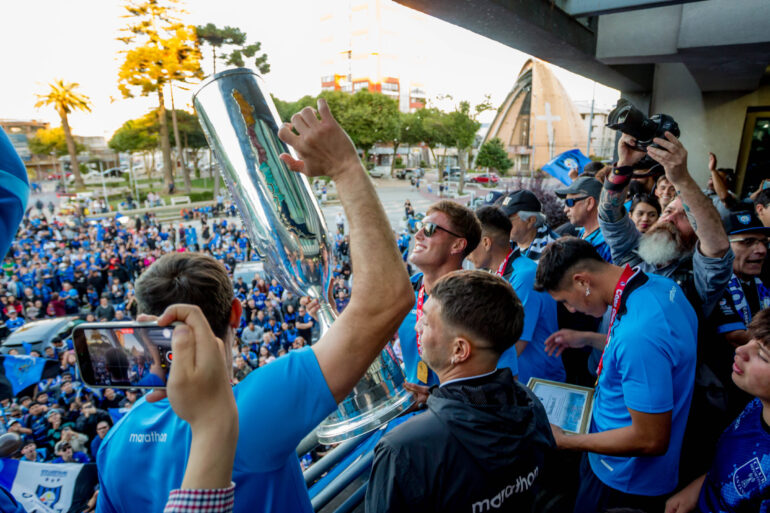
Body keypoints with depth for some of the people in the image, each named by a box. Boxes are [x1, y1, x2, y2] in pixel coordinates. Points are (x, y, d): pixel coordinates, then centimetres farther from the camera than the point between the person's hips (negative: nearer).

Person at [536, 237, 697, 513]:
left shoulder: (638, 333, -37)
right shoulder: (659, 284, -6)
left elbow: (651, 440, -30)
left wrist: (563, 441, -21)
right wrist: (589, 340, 12)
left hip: (625, 484, -9)